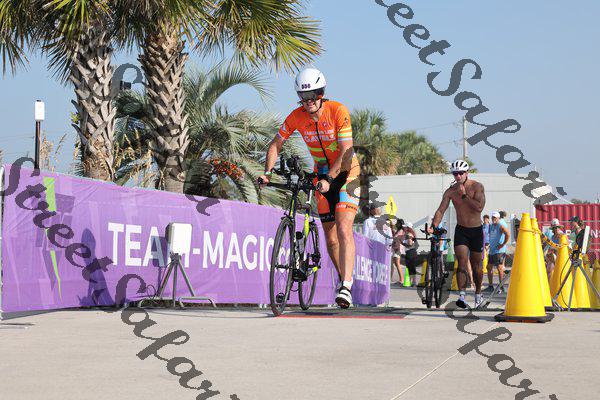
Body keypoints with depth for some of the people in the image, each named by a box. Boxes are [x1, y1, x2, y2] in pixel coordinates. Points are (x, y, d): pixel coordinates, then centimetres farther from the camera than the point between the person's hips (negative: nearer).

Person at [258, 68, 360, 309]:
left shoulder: (338, 111, -22)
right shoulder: (297, 117, -10)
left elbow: (346, 152, -26)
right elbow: (276, 144, 1)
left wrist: (329, 179, -35)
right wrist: (267, 173, -13)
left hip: (345, 172, -4)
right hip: (322, 175, 4)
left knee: (343, 228, -21)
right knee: (330, 235, 7)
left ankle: (346, 286, -26)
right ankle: (342, 276, 29)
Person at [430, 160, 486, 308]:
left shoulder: (477, 187, -12)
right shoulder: (450, 191, -6)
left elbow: (479, 207, -25)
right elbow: (441, 210, -13)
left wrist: (464, 196, -25)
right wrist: (433, 226, -27)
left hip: (476, 230, -1)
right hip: (461, 230, 1)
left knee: (476, 265, 10)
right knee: (462, 261, -15)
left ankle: (478, 294, 28)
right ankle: (462, 295, -23)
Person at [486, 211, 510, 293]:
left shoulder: (501, 226, -10)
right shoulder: (491, 226, 15)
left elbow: (508, 234, -25)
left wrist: (503, 244, -19)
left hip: (499, 251, -9)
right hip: (491, 251, 9)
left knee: (499, 268, -11)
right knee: (489, 267, 11)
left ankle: (501, 287, -8)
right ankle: (490, 286, 20)